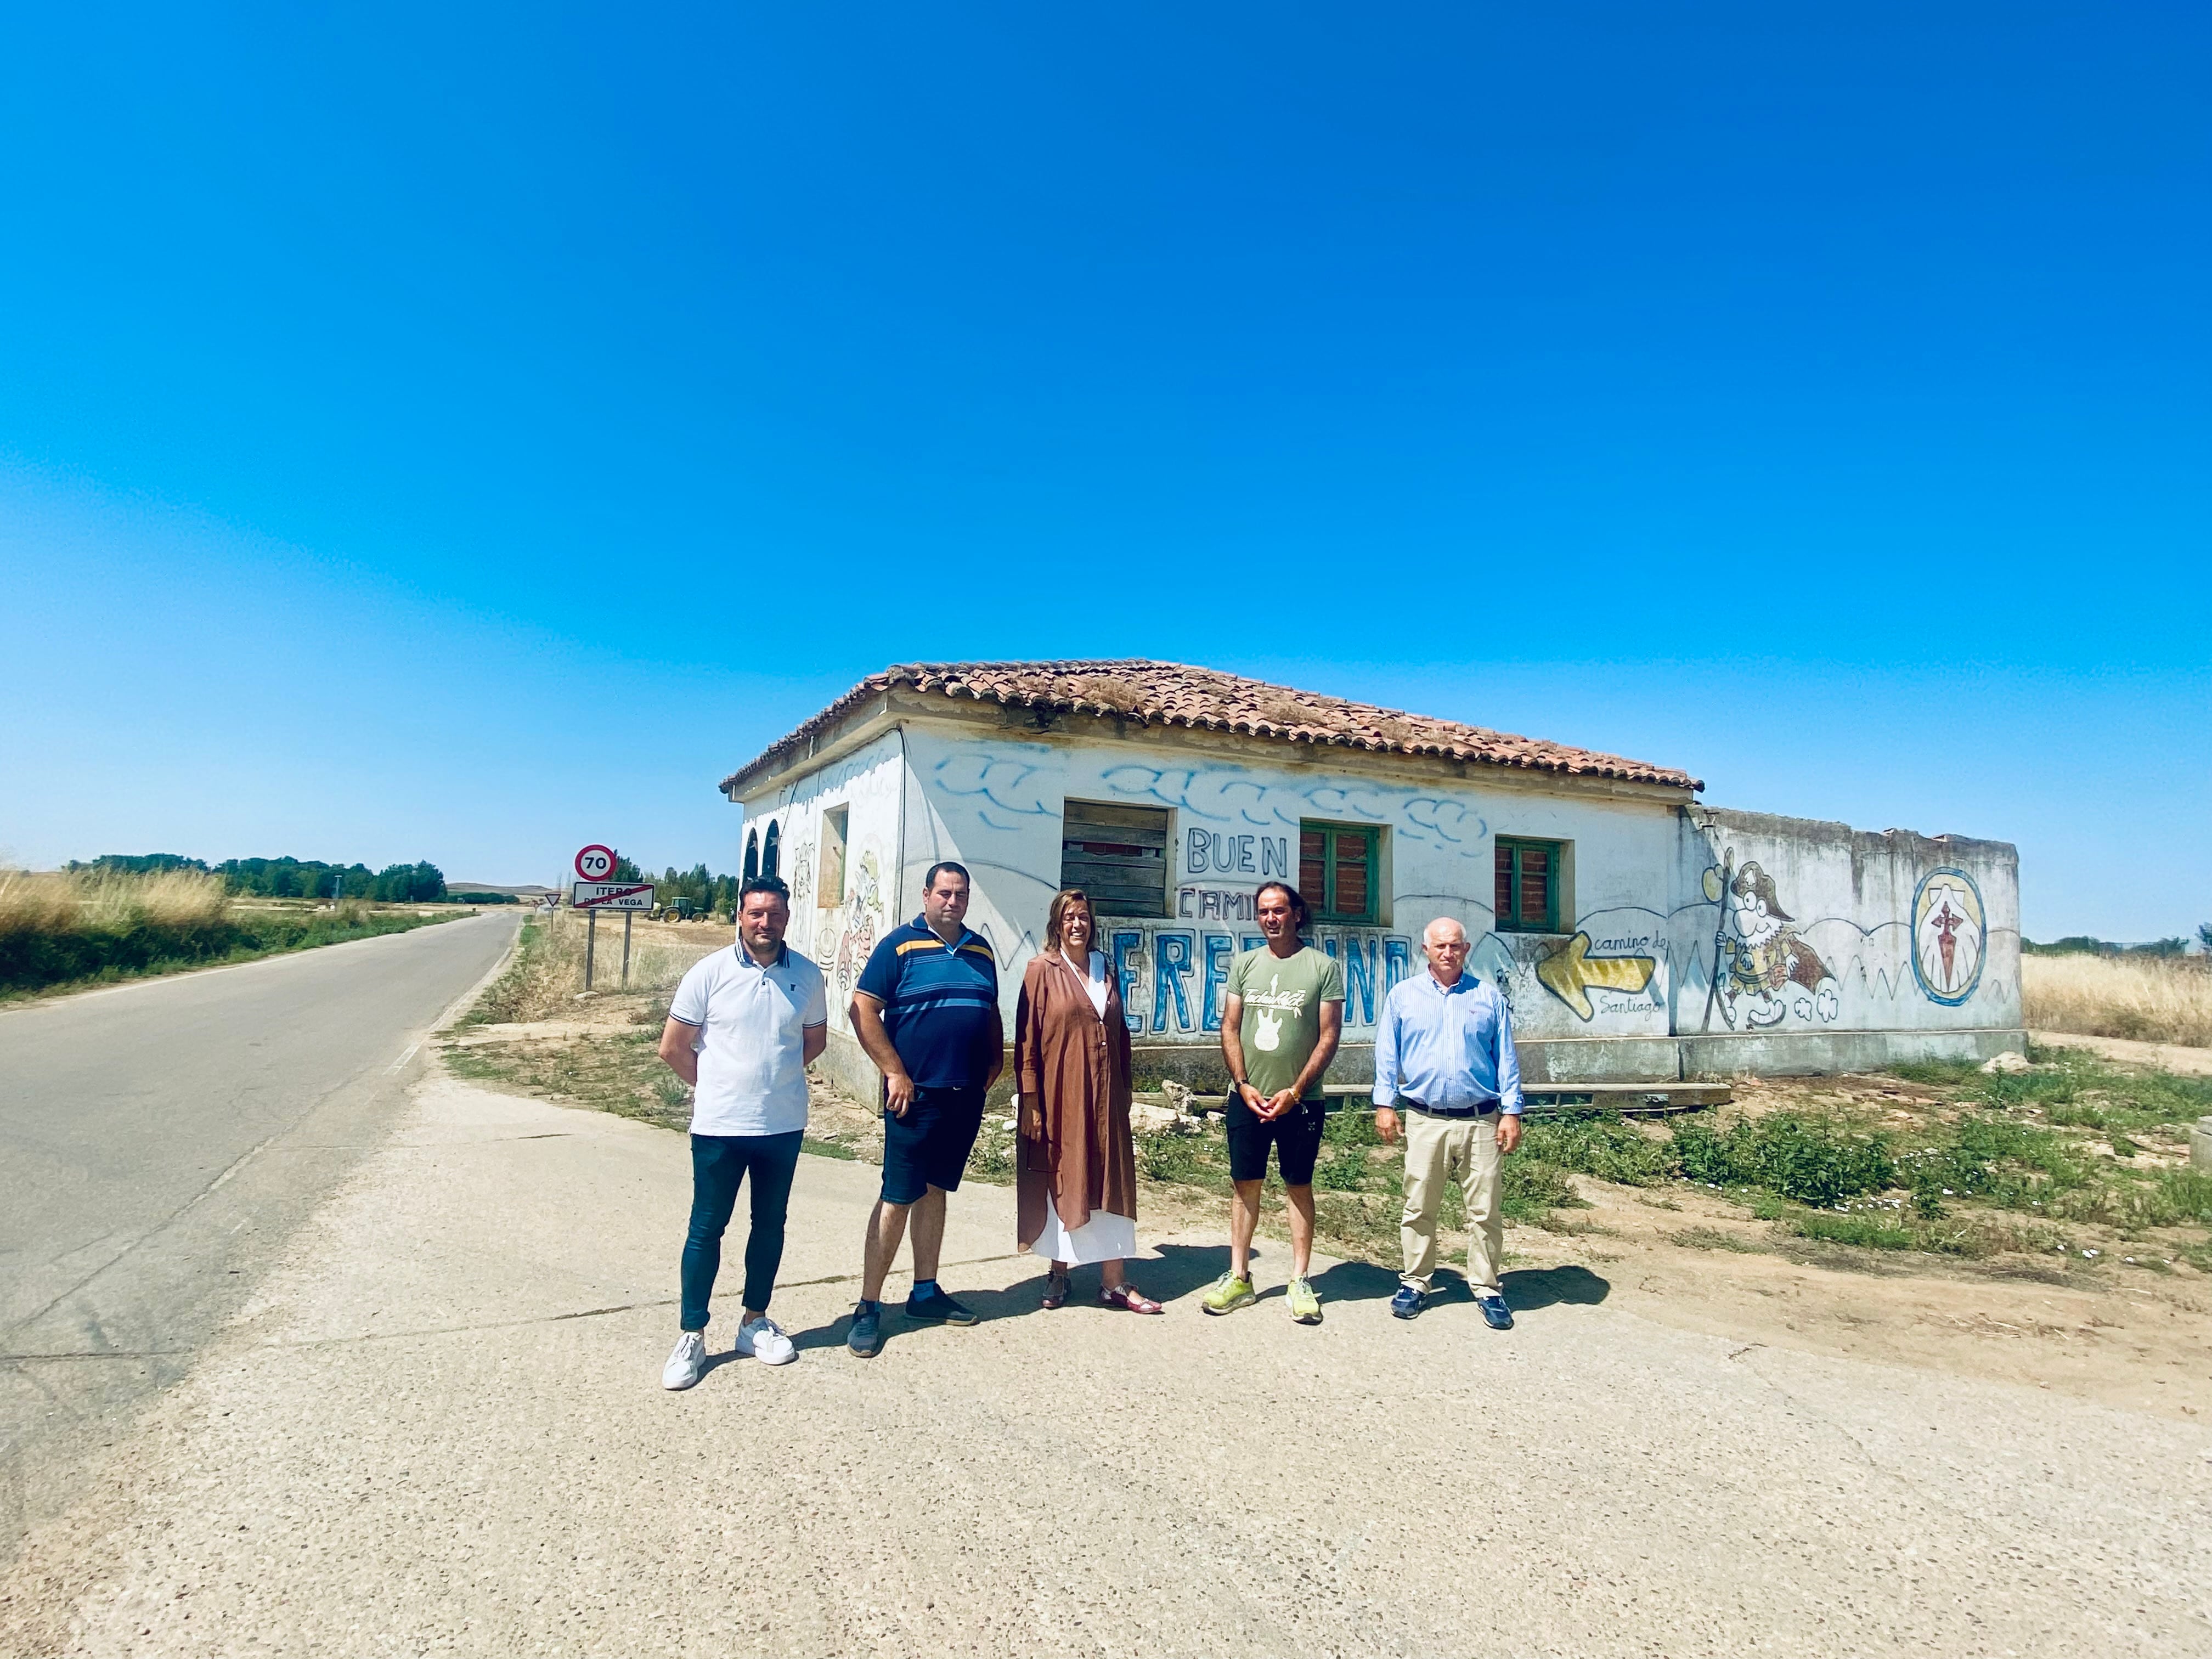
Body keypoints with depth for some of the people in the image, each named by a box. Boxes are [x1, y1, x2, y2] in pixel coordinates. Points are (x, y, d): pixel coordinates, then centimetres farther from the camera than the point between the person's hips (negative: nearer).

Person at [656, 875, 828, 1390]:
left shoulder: (807, 975, -2)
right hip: (719, 1125, -2)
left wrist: (776, 1077, 10)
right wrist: (717, 1086, 7)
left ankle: (755, 1322, 31)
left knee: (770, 1224, 14)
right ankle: (692, 1336, 20)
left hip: (784, 1125, 3)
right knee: (706, 1228, 7)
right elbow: (673, 1047, -1)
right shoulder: (710, 972, -9)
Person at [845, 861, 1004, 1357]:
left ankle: (925, 1292, 27)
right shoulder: (900, 945, -5)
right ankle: (869, 1307, 8)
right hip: (917, 1095, -5)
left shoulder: (981, 952, 12)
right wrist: (895, 1073, -13)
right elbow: (863, 1010, -10)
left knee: (935, 1191, 16)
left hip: (966, 1096, 6)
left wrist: (995, 1062, 7)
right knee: (898, 1199, -2)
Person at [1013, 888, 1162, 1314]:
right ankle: (1059, 1272, 20)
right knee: (1061, 1179, 5)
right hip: (1060, 1094, -4)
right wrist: (1030, 1100, -12)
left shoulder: (1103, 969, 11)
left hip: (1103, 1096, 5)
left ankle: (1114, 1281, 11)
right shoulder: (1042, 969, -4)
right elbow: (1027, 1038, -7)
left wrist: (1123, 1092, 13)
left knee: (1107, 1181, 5)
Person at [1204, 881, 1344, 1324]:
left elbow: (1329, 1036, -5)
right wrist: (1244, 1085, -6)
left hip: (1300, 1100, -2)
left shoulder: (1323, 966, -3)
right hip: (1246, 1098, 3)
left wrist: (1295, 1091, -10)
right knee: (1245, 1184, 8)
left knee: (1298, 1186, 7)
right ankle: (1239, 1278, 18)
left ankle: (1300, 1282, 16)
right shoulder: (1244, 965, 6)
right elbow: (1229, 1029, 6)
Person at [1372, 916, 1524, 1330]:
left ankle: (1487, 1288, 18)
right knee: (1418, 1208, 6)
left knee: (1485, 1211, 5)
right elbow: (1387, 1053, 6)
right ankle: (1415, 1283, 18)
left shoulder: (1488, 997, 7)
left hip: (1481, 1121, 0)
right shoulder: (1403, 995, 6)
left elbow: (1506, 1058, 7)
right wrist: (1384, 1103, -1)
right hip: (1425, 1121, 0)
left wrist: (1511, 1112, 1)